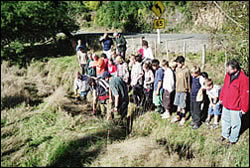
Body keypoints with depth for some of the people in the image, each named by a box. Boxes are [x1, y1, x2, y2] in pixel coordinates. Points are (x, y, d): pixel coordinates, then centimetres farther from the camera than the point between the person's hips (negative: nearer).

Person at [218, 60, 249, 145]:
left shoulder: (243, 79, -24)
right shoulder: (228, 75, -3)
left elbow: (245, 95, -18)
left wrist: (244, 108, -13)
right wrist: (221, 98, 16)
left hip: (236, 108, -6)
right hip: (226, 105, 6)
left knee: (235, 124, 12)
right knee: (225, 120, 23)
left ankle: (233, 139, 32)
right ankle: (225, 135, 44)